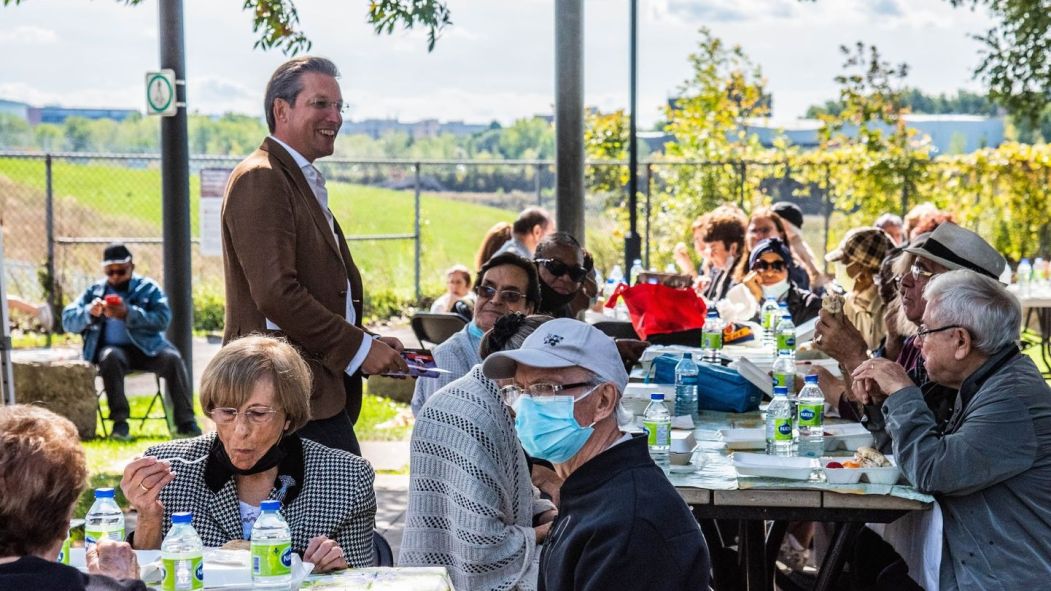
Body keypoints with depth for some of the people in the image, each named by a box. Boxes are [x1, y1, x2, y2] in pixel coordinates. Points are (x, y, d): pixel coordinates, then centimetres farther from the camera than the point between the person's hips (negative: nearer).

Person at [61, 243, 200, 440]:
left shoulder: (148, 288, 9)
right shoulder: (94, 291, 14)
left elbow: (163, 319, -7)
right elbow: (68, 321, 7)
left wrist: (129, 314, -20)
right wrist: (89, 313, -15)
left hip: (146, 348, 0)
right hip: (113, 348, 0)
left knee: (173, 358, -29)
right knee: (110, 357, -35)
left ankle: (185, 422, -27)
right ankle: (119, 422, -32)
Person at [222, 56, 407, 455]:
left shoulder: (307, 183, 22)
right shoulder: (260, 179, -10)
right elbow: (275, 294, -20)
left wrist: (372, 345, 11)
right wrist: (359, 347, -13)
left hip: (321, 392, 10)